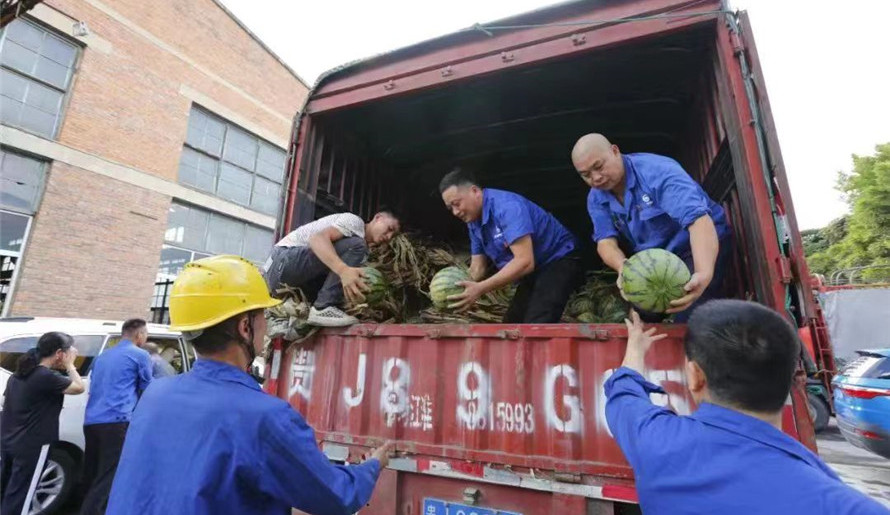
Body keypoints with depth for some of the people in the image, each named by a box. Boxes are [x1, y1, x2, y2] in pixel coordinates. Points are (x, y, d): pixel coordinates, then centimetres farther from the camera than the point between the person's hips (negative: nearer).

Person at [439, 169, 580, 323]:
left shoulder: (507, 207, -27)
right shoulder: (474, 223, 1)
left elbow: (525, 261, -35)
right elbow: (477, 266, 2)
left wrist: (480, 289, -37)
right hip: (533, 272, 9)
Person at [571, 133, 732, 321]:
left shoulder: (657, 171, -27)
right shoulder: (596, 199, -7)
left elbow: (698, 219, -37)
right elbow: (606, 241, -16)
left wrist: (704, 274, -54)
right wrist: (623, 267, -41)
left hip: (699, 244, -6)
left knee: (690, 319, -22)